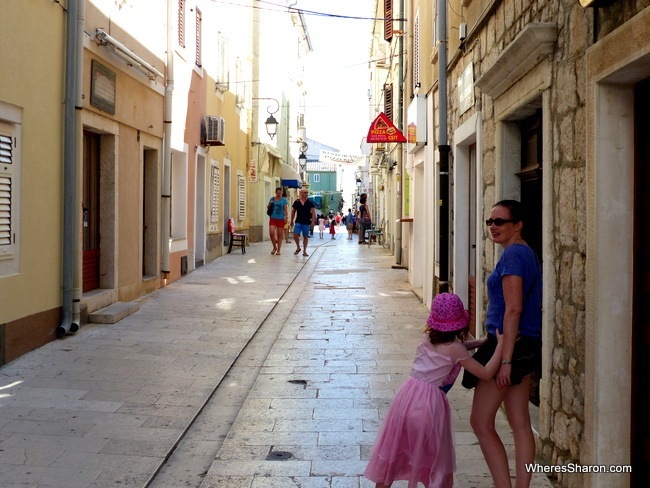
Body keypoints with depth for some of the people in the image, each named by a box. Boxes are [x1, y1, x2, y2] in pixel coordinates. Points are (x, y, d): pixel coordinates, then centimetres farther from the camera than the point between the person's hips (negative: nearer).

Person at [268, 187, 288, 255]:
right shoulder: (272, 199, 8)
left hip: (281, 219, -1)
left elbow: (286, 209, -2)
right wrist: (270, 204, -8)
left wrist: (286, 217, -14)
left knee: (279, 234, 2)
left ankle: (278, 250, 10)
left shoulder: (284, 200, 3)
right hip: (273, 218, 1)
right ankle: (274, 247, 8)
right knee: (271, 233, -13)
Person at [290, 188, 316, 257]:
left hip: (306, 222, 0)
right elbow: (293, 212, 10)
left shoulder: (310, 202, 0)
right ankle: (298, 247, 13)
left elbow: (313, 212, -2)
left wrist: (313, 221, -12)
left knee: (305, 237, 5)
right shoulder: (296, 202, 2)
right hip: (298, 222, 0)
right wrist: (292, 221, 9)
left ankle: (304, 251, 15)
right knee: (295, 235, -11)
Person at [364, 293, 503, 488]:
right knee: (440, 460, 15)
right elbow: (486, 373, -6)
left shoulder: (427, 337, 10)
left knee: (391, 453, 18)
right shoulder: (455, 349, -6)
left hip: (407, 394, 5)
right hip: (430, 402, -5)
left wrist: (480, 341, 25)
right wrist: (501, 344, -4)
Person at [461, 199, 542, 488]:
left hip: (509, 345, -10)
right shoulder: (527, 253, 15)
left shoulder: (513, 254, -16)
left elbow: (513, 309, -21)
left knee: (481, 423, -1)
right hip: (526, 345, 10)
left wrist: (505, 360, -22)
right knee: (520, 423, 12)